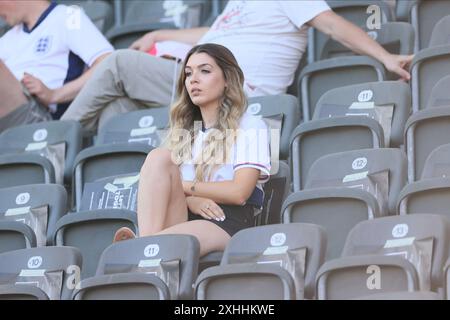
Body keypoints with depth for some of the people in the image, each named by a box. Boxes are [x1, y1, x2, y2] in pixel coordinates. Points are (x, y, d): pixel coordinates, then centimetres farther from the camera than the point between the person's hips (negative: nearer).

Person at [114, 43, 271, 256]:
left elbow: (239, 191, -4)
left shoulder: (250, 128, 10)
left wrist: (183, 186, 0)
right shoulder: (182, 129, 27)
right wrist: (191, 199, -9)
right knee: (159, 157, -23)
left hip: (228, 224, -5)